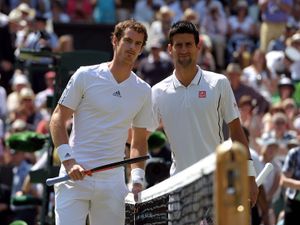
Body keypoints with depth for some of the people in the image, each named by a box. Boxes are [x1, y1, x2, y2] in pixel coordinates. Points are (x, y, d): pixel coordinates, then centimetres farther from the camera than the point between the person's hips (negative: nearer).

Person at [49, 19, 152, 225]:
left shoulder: (143, 91, 11)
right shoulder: (85, 76, 0)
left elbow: (139, 142, 18)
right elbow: (58, 119, 0)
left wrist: (137, 178, 3)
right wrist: (68, 160, -13)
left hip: (113, 181, 4)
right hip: (75, 176, -3)